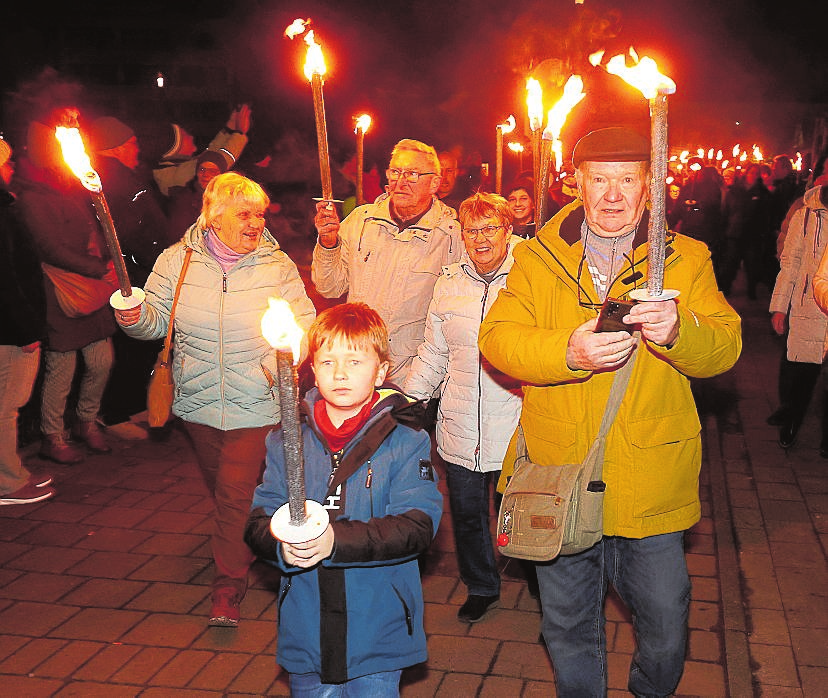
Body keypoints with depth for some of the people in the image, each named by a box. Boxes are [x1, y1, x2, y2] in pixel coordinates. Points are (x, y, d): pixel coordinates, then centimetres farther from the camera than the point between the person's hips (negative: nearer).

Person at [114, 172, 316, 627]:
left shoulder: (276, 264, -5)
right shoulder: (177, 261, -2)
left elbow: (303, 321, -5)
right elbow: (156, 318, 0)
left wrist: (280, 359, -23)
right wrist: (133, 316, -22)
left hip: (255, 405, -3)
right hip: (199, 402, 3)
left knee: (237, 492, -5)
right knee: (220, 487, 20)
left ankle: (229, 585, 12)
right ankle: (246, 544, 49)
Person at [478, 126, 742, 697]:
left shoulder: (686, 259, 2)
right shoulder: (538, 259, 3)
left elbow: (725, 347, -8)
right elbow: (497, 338, -7)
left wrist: (677, 330, -31)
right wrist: (567, 352, -26)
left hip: (650, 483, 0)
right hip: (558, 478, 1)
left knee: (666, 632, 12)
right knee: (568, 630, 17)